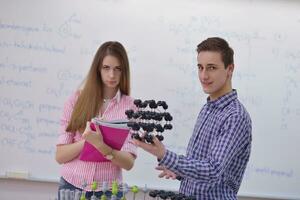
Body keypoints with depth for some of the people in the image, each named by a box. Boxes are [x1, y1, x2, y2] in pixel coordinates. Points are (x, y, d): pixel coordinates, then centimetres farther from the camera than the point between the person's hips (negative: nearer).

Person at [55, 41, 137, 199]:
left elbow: (128, 163, -11)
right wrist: (86, 140, -22)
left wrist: (102, 147, -28)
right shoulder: (77, 100, -2)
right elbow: (60, 155, -5)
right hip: (71, 186, 1)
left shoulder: (130, 107, -4)